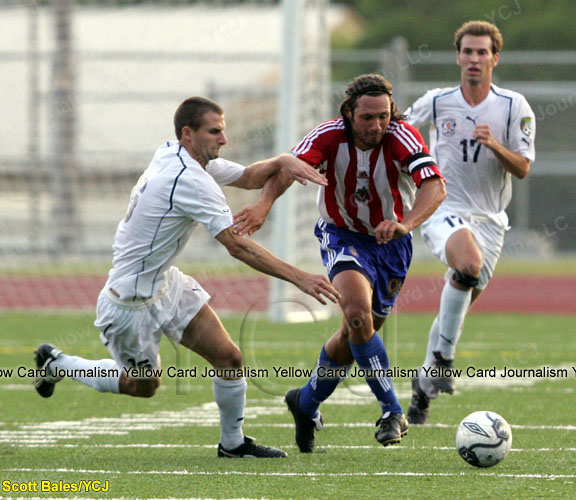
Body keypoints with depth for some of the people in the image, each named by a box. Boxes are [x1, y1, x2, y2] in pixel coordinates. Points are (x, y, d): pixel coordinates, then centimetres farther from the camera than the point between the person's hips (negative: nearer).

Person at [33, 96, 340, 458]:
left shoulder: (176, 156, 0)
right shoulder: (190, 181, -29)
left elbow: (248, 178, 13)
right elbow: (237, 246, -32)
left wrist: (281, 162, -10)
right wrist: (299, 278, -34)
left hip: (165, 282, 9)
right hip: (133, 302, -9)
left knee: (228, 357, -1)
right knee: (144, 385, 13)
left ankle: (233, 443, 13)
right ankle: (57, 365, 31)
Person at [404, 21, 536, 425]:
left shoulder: (514, 107, -2)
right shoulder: (437, 103, -1)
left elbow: (522, 169, -7)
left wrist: (494, 145, -23)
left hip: (489, 218, 2)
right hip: (443, 208, -2)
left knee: (459, 306, 5)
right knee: (469, 263, -34)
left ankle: (425, 384, 26)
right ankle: (443, 358, -22)